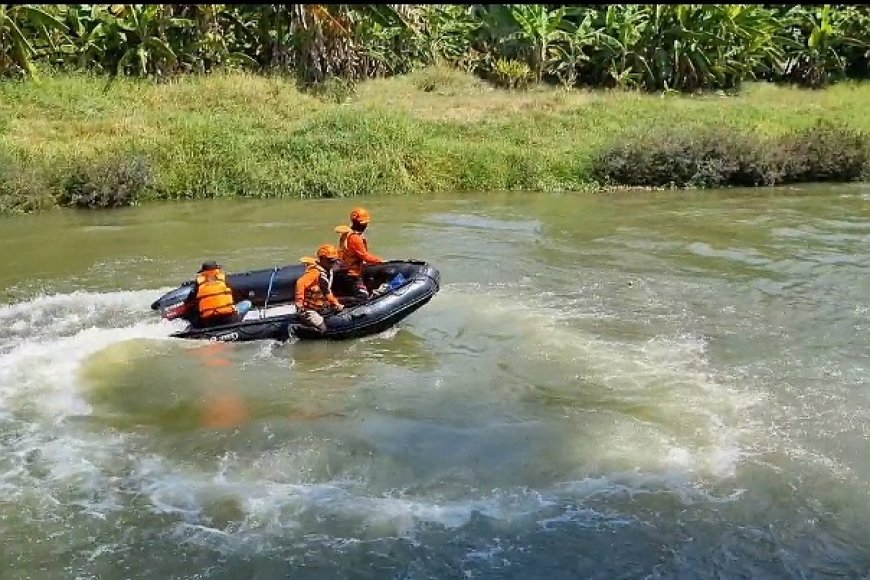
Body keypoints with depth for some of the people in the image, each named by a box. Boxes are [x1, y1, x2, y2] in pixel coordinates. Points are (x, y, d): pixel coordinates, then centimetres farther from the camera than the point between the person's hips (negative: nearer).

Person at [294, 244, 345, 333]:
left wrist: (336, 304, 17)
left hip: (320, 308, 10)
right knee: (322, 329, -17)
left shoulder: (328, 272, 10)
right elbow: (300, 283, -33)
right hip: (309, 309, -10)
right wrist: (299, 303, -34)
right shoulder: (315, 272, -20)